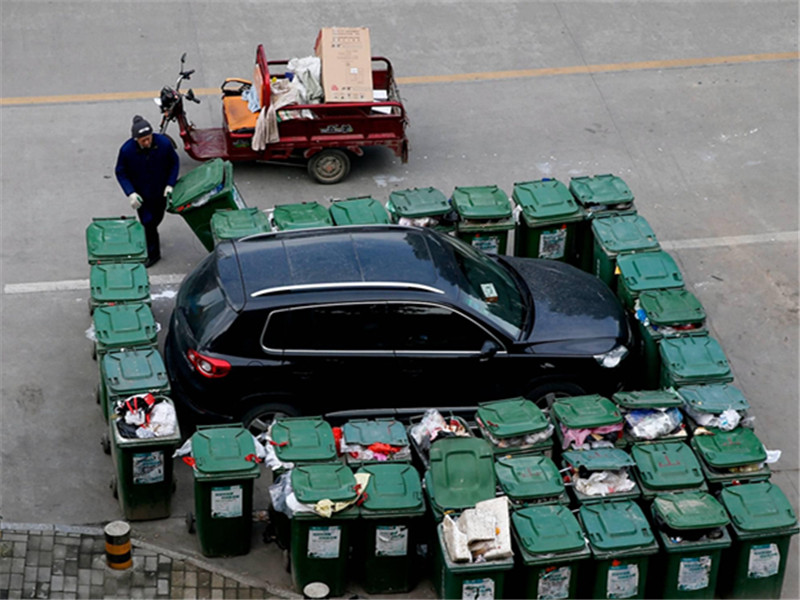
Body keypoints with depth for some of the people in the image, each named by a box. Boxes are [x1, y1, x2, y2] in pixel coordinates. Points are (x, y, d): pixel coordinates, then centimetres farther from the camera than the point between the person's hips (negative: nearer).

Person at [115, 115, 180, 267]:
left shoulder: (164, 143, -24)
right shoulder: (127, 150, -26)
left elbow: (174, 163, -6)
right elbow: (120, 173, -12)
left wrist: (170, 184, -14)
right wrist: (131, 193, -22)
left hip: (160, 192, 2)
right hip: (141, 195, -2)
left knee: (157, 218, 22)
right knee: (147, 222, 2)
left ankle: (148, 236, 54)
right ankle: (153, 253, 24)